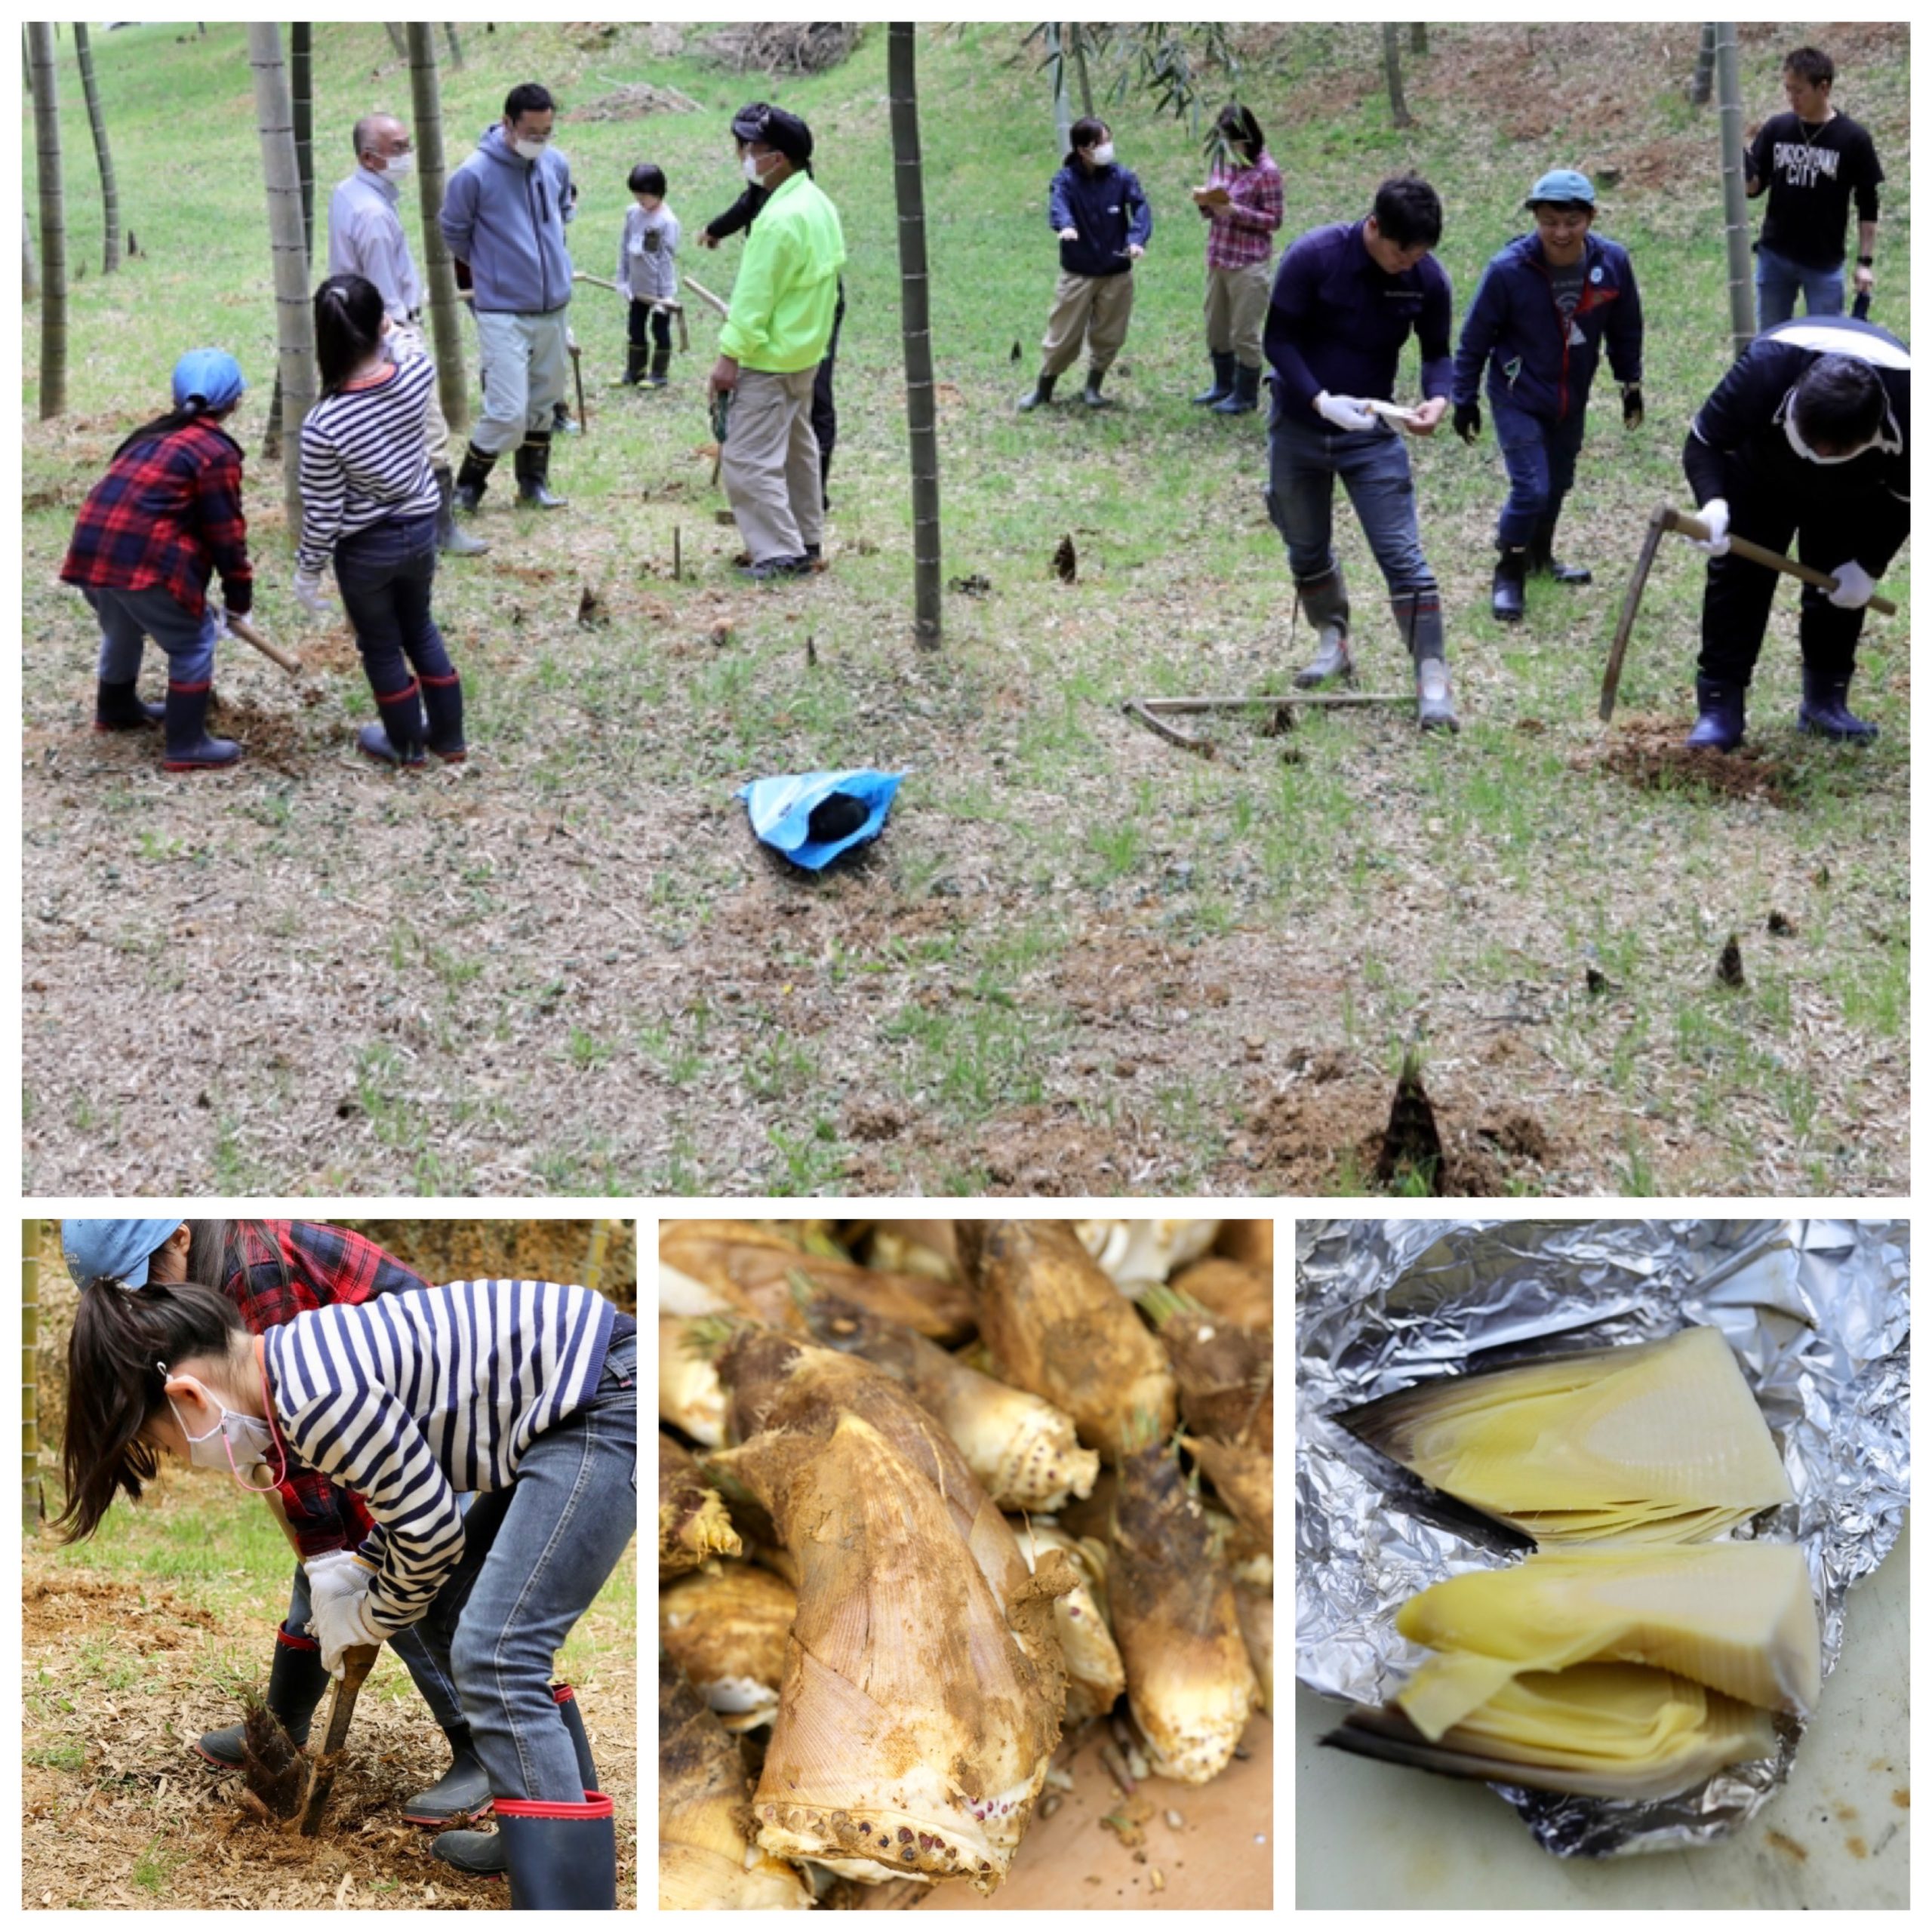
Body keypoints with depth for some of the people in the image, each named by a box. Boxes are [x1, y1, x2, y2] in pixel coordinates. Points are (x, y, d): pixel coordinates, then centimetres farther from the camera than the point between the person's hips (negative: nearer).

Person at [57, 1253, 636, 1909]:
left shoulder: (320, 1397, -22)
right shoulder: (296, 1358, 7)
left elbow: (430, 1531, -13)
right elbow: (418, 1482, 20)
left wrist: (373, 1618, 5)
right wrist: (357, 1570, 9)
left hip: (608, 1404, -10)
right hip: (565, 1409, 10)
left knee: (493, 1662, -15)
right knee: (448, 1615, 19)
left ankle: (569, 1896, -17)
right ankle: (559, 1833, 29)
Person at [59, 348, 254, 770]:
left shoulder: (154, 435, 23)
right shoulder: (217, 452, -3)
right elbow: (225, 532, -4)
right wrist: (239, 597, 8)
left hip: (90, 552, 8)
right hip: (143, 559, -8)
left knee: (123, 629, 32)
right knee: (193, 642, 7)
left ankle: (116, 709, 52)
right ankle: (186, 745, 7)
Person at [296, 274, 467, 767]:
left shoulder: (323, 426, -31)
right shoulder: (419, 372, -22)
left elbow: (322, 515, -19)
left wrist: (307, 573, -5)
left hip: (366, 549, -4)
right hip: (421, 528, 4)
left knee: (381, 647, 20)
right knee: (421, 630, 27)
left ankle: (406, 745, 38)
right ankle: (448, 736, 40)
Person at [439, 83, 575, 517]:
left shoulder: (557, 165, 1)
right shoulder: (474, 175, -16)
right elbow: (452, 231, -1)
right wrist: (490, 266, 8)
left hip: (554, 306, 6)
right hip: (503, 313, -6)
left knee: (544, 404, 16)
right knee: (507, 412, -10)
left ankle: (533, 481, 33)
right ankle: (468, 485, 10)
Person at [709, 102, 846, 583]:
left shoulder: (781, 219, -24)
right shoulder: (817, 202, 7)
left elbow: (755, 295, -22)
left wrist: (730, 355, -18)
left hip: (769, 357, -10)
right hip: (805, 351, 11)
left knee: (749, 458, -8)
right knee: (797, 449, 18)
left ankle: (779, 553, -9)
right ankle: (807, 542, 26)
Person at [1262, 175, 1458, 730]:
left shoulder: (1426, 279, -11)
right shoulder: (1314, 257, -19)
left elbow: (1436, 351, 2)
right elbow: (1278, 337, -14)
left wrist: (1438, 397, -20)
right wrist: (1319, 399, -28)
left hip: (1371, 434, 0)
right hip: (1298, 429, 0)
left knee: (1402, 554, -9)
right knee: (1307, 548, 15)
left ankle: (1432, 679, -9)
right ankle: (1332, 643, 37)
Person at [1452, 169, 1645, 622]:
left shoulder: (1612, 263, -14)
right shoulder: (1508, 270, -24)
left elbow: (1625, 329, 4)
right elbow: (1475, 337, -11)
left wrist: (1632, 384, 12)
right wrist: (1464, 399, -6)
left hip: (1571, 399, 4)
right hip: (1518, 398, -4)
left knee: (1558, 483, 19)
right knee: (1531, 488, -12)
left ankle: (1540, 556, 44)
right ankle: (1508, 575, 9)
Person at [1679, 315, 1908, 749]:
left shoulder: (1907, 401, -39)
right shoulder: (1763, 369, -44)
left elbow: (1905, 495, -19)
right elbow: (1703, 442, -31)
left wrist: (1870, 566, -22)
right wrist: (1713, 501, -50)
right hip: (1760, 475, -1)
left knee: (1842, 588, -2)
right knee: (1735, 574, -10)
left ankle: (1826, 701, 14)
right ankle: (1719, 709, -8)